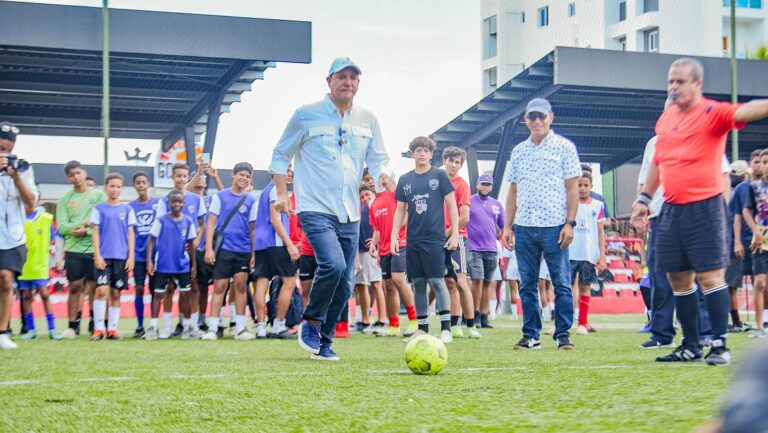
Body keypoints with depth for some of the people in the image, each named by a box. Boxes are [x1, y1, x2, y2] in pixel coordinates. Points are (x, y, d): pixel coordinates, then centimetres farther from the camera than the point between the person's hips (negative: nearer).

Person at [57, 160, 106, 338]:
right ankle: (72, 325, 6)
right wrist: (84, 223, -11)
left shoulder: (99, 196, 6)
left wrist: (87, 231, -13)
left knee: (94, 287, 0)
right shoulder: (65, 200, 9)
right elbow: (61, 227, 0)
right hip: (73, 250, 1)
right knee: (75, 287, 1)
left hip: (95, 249, -1)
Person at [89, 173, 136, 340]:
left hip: (121, 257, 2)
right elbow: (95, 233, 2)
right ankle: (98, 329, -9)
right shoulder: (99, 209, 5)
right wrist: (97, 255, -7)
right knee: (102, 290, -13)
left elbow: (131, 234, 8)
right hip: (104, 256, -2)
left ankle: (112, 329, 10)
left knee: (116, 293, 4)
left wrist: (131, 257, 0)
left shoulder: (127, 209, 9)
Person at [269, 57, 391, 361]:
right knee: (333, 264, -26)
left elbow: (378, 158, 20)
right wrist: (282, 194, -1)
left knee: (345, 284, 5)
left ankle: (323, 342, 21)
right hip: (316, 208, -5)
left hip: (350, 214, 5)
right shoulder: (306, 115, -1)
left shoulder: (367, 120, 10)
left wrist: (384, 175, -2)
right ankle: (311, 322, -2)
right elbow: (281, 155, 7)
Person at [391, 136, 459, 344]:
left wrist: (455, 234, -5)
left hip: (435, 239, -4)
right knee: (418, 283, 6)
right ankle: (422, 328, 13)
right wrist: (394, 236, 5)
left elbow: (451, 205, 1)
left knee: (437, 281, -9)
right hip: (413, 239, 4)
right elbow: (400, 210, 14)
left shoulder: (439, 176, 1)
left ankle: (446, 328, -5)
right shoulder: (405, 180, 11)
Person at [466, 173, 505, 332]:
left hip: (492, 250, 4)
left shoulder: (497, 204, 12)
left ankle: (484, 317, 10)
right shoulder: (469, 201, 2)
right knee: (477, 280, -12)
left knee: (487, 283, 6)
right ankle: (474, 314, -4)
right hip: (474, 249, -4)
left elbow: (503, 226, 18)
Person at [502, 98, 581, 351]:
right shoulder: (519, 151, 15)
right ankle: (530, 335, 12)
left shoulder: (564, 147, 3)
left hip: (554, 225, -4)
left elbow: (572, 187, -1)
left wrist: (570, 223, -9)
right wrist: (507, 226, 10)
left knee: (561, 283, -4)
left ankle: (562, 335, 3)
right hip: (524, 227, 4)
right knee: (527, 285, 5)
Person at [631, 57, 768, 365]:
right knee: (678, 278, 9)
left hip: (704, 206, -7)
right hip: (671, 209, 7)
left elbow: (743, 112, -27)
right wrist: (644, 198, 21)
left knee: (709, 275, -8)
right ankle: (690, 346, 19)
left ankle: (719, 345, -1)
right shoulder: (665, 119, 14)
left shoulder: (712, 113, -7)